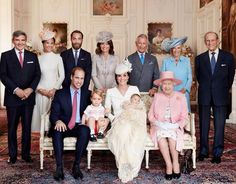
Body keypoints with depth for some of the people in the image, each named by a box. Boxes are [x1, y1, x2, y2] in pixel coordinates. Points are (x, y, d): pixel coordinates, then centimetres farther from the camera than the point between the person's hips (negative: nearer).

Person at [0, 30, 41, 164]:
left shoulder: (32, 56, 10)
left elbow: (37, 74, 6)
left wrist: (30, 89, -10)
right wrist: (16, 90, -14)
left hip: (29, 96, 2)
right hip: (12, 97, -1)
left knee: (27, 127, 7)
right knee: (12, 127, 6)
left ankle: (26, 154, 19)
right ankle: (12, 155, 18)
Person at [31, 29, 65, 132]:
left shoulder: (58, 58, 4)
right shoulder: (38, 59, 6)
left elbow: (62, 76, 2)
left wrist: (54, 89, -9)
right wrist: (40, 89, -9)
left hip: (55, 91, -1)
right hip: (41, 91, 1)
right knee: (42, 114, 1)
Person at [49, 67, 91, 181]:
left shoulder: (87, 94, 11)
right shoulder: (60, 93, 6)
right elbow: (53, 114, 0)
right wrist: (58, 121, -23)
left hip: (79, 127, 1)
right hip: (64, 126, 0)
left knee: (85, 130, -33)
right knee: (57, 131, -34)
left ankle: (76, 166, -24)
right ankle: (59, 167, -27)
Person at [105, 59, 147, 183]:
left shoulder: (134, 89, 15)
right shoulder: (110, 91, 14)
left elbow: (140, 107, 11)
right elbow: (107, 110, 11)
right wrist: (113, 119, -7)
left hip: (133, 121, 0)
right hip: (117, 122, 0)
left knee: (136, 133, -37)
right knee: (123, 132, -37)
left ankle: (131, 170, -23)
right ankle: (124, 171, -27)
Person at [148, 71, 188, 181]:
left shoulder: (180, 97, 5)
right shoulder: (157, 96, 8)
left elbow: (184, 117, 3)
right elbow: (150, 115, 5)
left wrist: (176, 125, -14)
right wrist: (158, 123, -12)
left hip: (174, 128, 0)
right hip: (159, 127, 1)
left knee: (172, 136, -32)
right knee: (161, 136, -32)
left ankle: (175, 163, -12)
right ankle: (169, 164, -21)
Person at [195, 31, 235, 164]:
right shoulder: (200, 58, 6)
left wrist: (225, 90, 13)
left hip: (221, 97, -1)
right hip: (204, 96, 2)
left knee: (219, 126, 0)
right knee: (204, 125, 7)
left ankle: (217, 153, 10)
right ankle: (204, 151, 18)